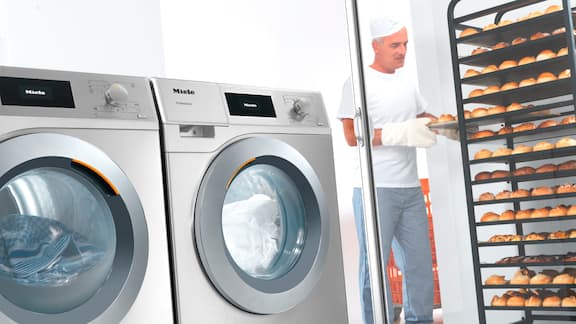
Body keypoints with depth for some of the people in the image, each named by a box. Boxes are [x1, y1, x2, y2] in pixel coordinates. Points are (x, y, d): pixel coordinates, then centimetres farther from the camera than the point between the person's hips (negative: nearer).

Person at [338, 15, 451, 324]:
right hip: (375, 189, -7)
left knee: (419, 262, 13)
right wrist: (403, 133, -21)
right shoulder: (358, 82, -7)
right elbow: (352, 136, -15)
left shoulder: (407, 82, 14)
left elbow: (421, 117, 27)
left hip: (411, 188, 7)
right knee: (375, 265, 2)